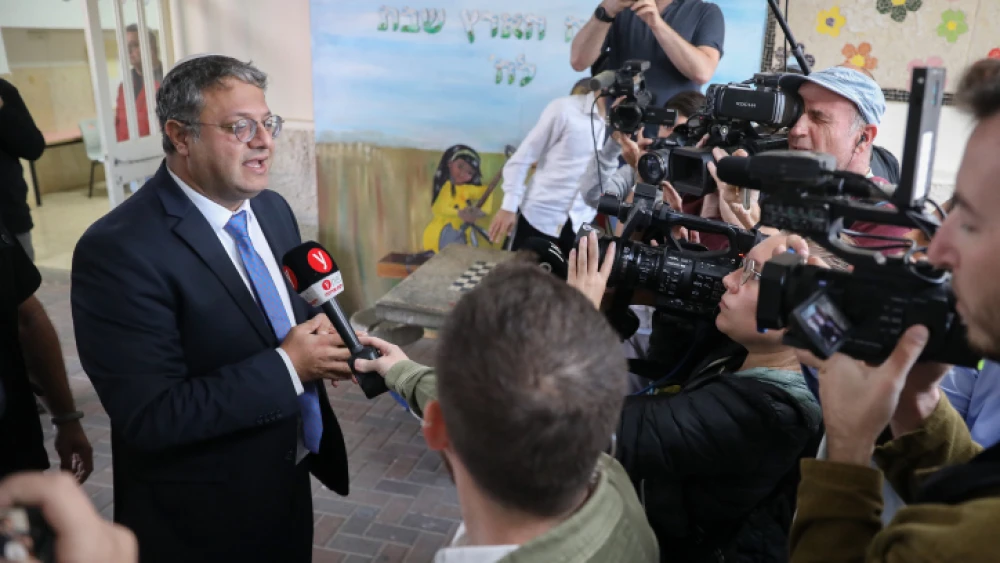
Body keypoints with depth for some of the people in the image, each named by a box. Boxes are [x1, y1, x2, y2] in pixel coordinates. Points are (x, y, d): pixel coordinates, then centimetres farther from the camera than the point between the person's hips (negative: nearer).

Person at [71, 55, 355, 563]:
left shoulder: (273, 209, 0)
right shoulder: (118, 249, -23)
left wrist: (324, 341, -10)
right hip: (203, 520, -6)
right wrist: (287, 367, -25)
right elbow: (150, 417, -26)